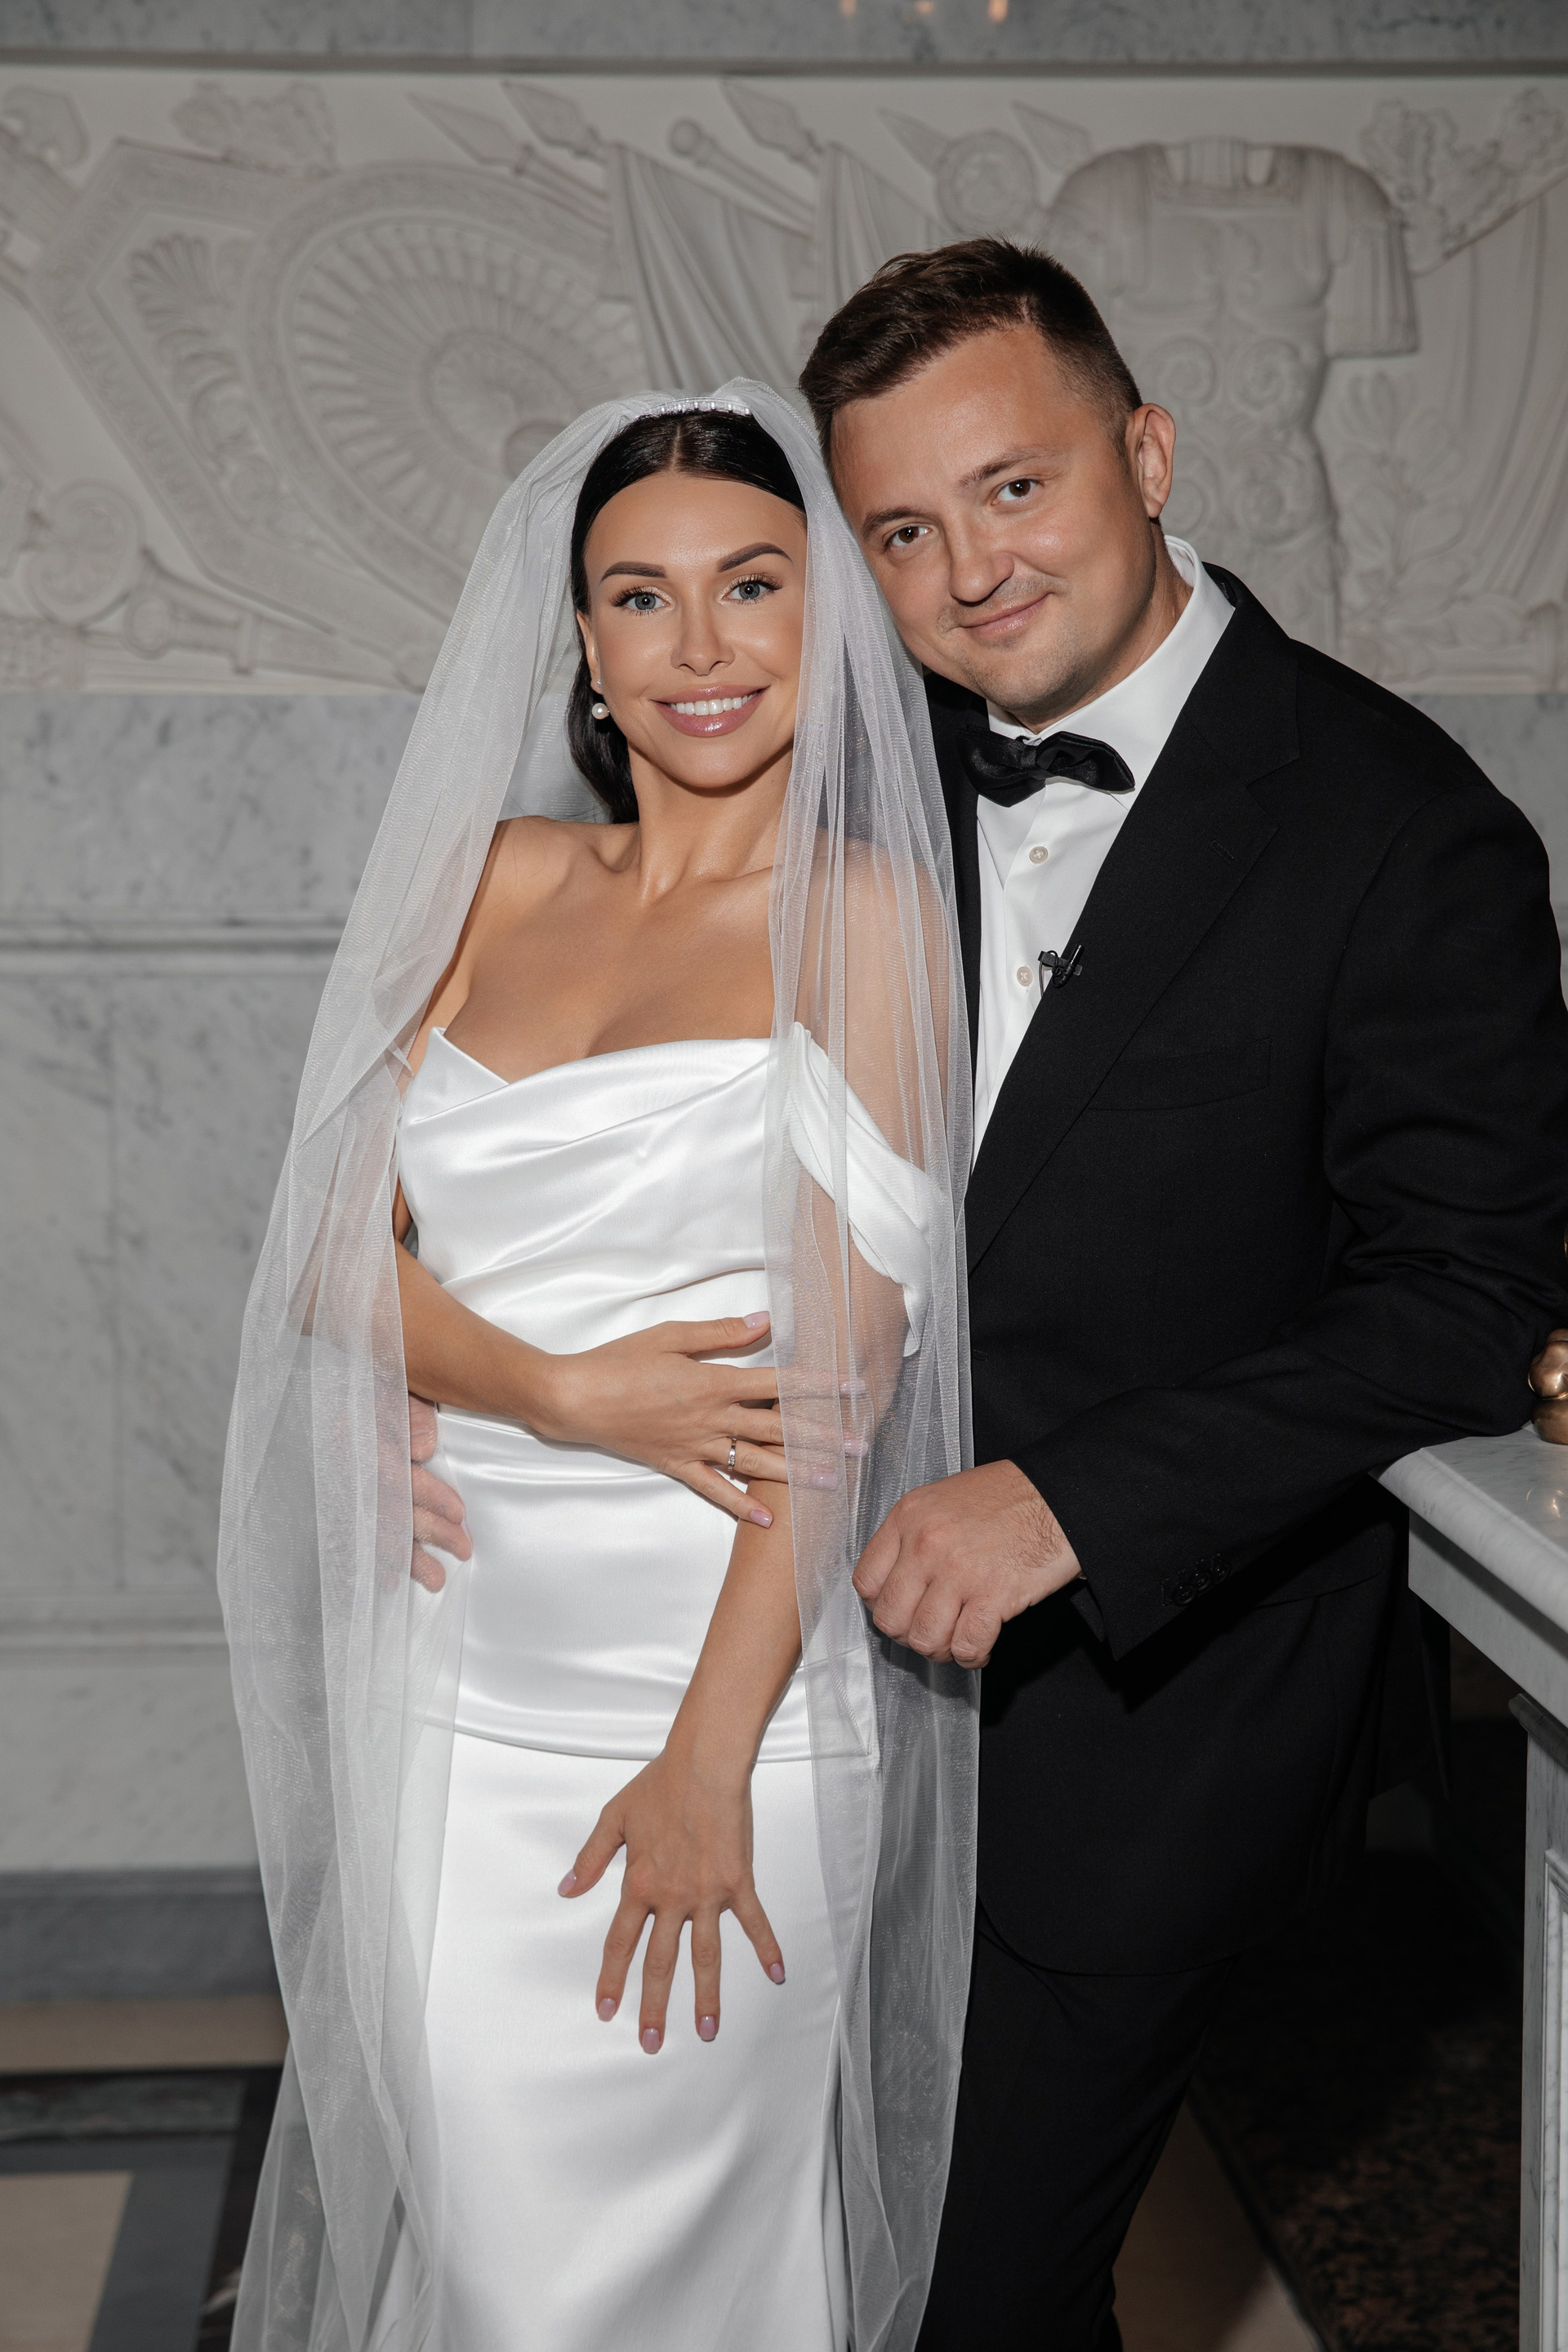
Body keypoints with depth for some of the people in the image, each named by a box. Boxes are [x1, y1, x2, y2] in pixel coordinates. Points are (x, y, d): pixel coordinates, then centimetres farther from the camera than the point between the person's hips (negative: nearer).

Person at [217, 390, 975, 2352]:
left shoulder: (863, 913, -5)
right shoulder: (499, 880, 9)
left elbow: (841, 1369, -11)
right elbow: (340, 1245, 4)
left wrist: (710, 1756, -16)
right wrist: (568, 1394, -14)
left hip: (712, 1672, -4)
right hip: (443, 1681, 4)